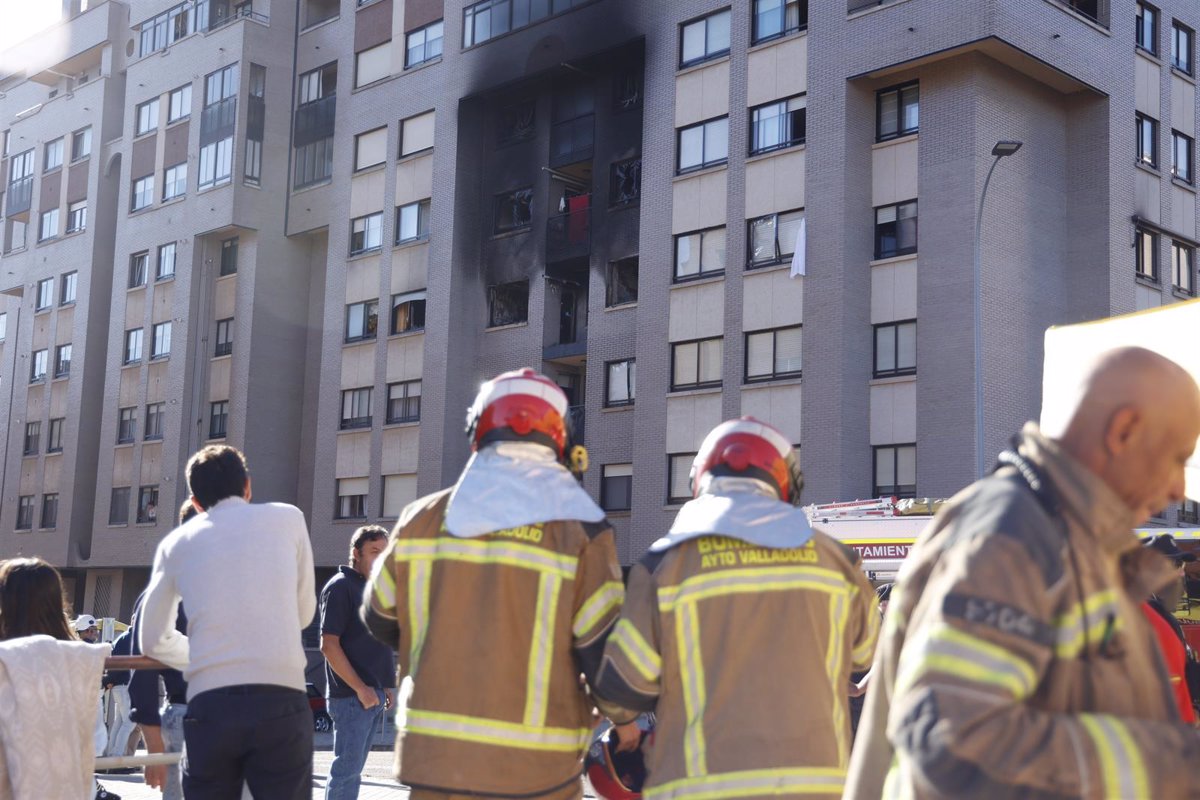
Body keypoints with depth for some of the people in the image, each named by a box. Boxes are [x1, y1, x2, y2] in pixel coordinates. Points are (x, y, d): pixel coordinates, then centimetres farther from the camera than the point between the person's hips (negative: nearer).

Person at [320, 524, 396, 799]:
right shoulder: (340, 587, -10)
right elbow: (329, 645, -17)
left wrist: (387, 685, 13)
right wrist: (360, 688, -17)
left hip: (375, 695, 8)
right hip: (351, 695, -8)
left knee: (353, 769, 13)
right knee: (346, 769, -6)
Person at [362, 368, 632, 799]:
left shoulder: (422, 519, 1)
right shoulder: (580, 530, -9)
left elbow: (381, 618, 14)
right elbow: (607, 655, -10)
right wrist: (624, 720, 11)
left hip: (433, 762, 3)